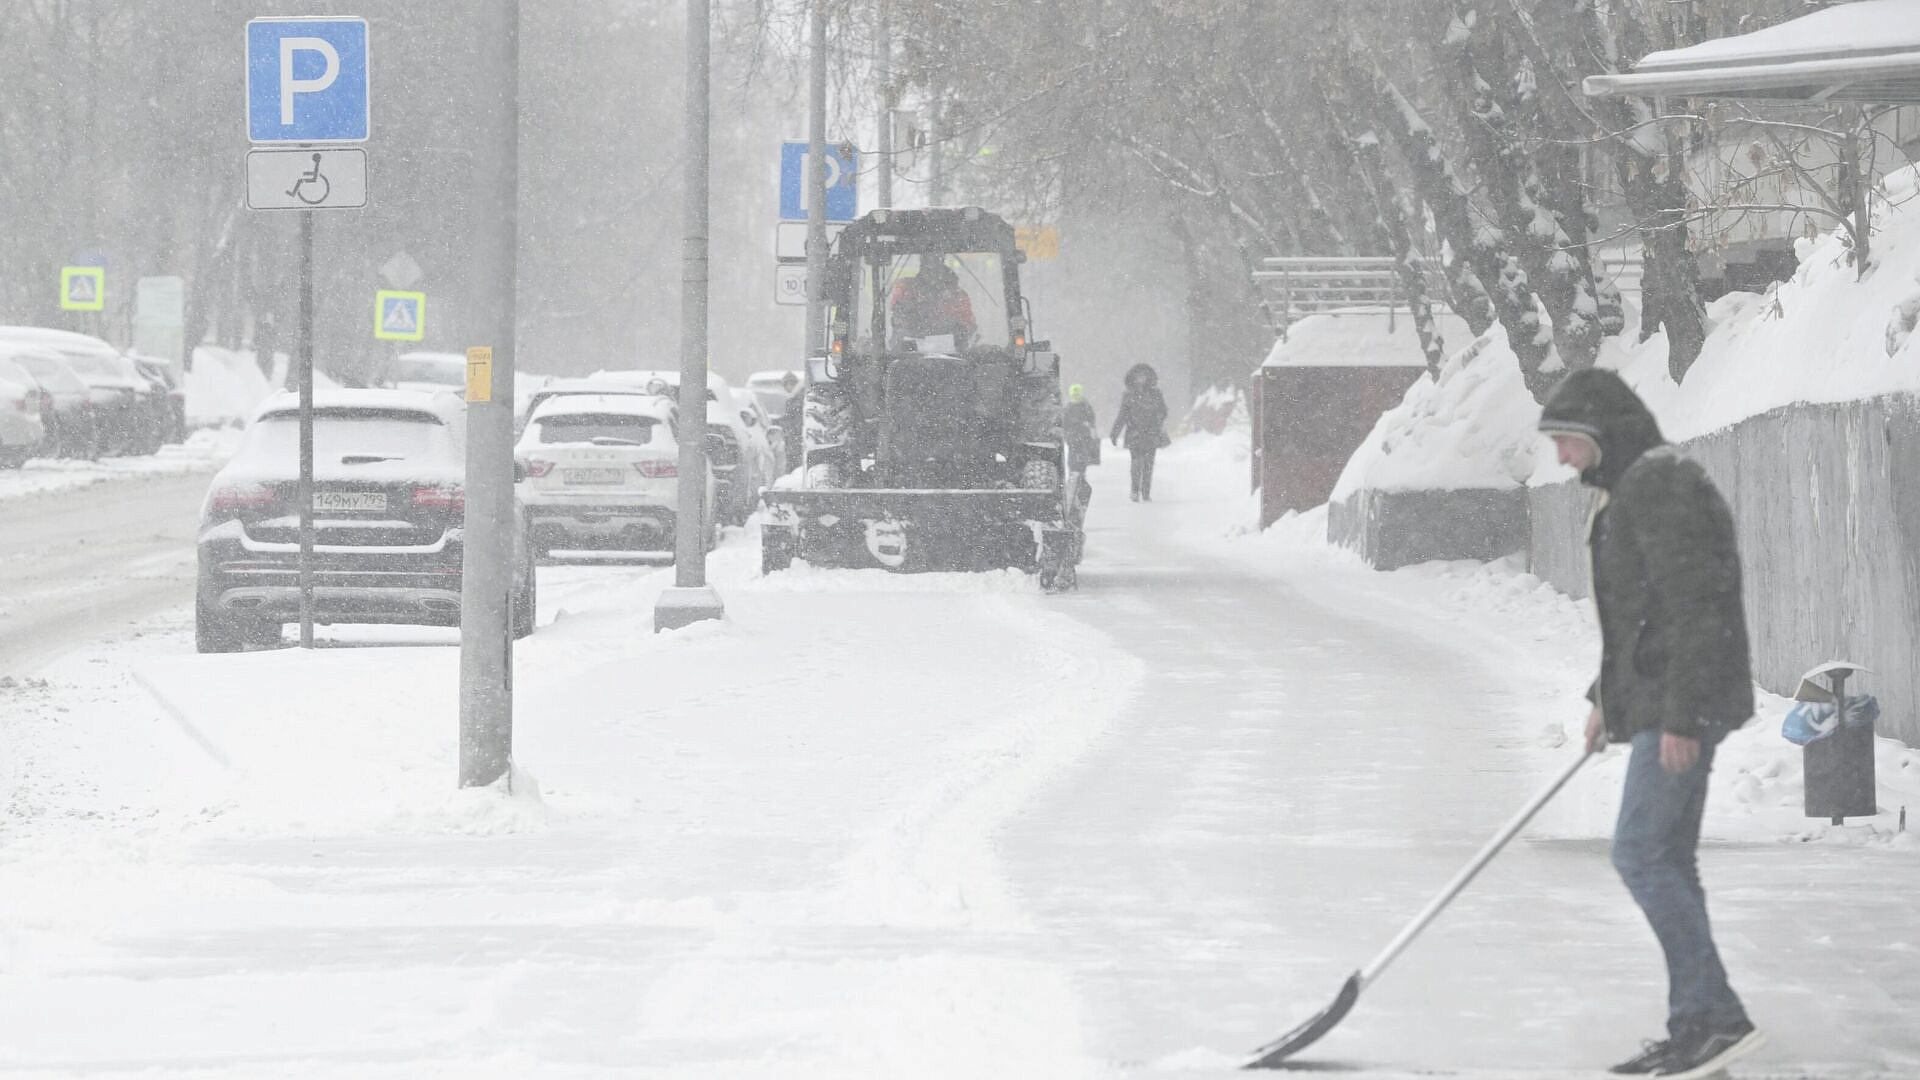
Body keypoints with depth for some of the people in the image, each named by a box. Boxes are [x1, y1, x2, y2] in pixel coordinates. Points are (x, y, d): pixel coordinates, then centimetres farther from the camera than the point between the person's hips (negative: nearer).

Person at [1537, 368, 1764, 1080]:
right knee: (1666, 861, 10)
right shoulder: (1624, 492, 18)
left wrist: (1680, 717, -24)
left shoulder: (1660, 487, -15)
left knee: (1641, 853, -13)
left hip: (1684, 701, -11)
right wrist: (1606, 698, 28)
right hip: (1658, 702, 11)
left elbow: (1691, 605, -22)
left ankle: (1717, 1017, -14)